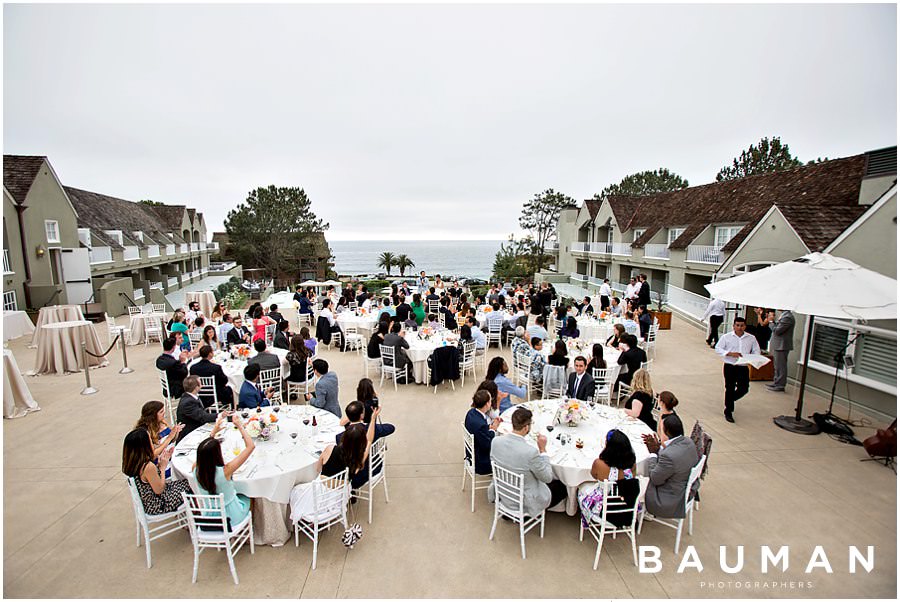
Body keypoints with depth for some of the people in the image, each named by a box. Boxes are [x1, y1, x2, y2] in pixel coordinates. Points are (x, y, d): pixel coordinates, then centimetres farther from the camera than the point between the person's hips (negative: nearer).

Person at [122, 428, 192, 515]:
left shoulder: (132, 463, -7)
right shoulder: (148, 466, -34)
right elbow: (159, 490, -22)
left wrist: (159, 464, -1)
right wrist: (162, 467, -15)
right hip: (156, 505, -8)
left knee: (184, 482, 19)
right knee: (189, 484, 8)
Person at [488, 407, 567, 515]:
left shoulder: (495, 442, -16)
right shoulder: (531, 451, -33)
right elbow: (547, 478, -16)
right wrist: (543, 449, -13)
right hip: (526, 502, -6)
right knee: (562, 487, 16)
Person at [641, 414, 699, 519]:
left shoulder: (668, 456, -37)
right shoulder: (688, 442, -9)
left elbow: (655, 480, -20)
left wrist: (653, 453, -13)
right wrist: (658, 448, -3)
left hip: (673, 500, -9)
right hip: (687, 489, 9)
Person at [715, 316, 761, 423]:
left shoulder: (751, 338, 4)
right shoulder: (726, 337, -2)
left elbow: (756, 352, 6)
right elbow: (718, 348, -5)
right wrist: (730, 353, -19)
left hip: (743, 367, 2)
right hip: (730, 367, -2)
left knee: (744, 389, 1)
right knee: (730, 389, 3)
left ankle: (729, 400, 33)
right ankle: (728, 412, 16)